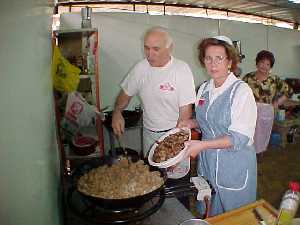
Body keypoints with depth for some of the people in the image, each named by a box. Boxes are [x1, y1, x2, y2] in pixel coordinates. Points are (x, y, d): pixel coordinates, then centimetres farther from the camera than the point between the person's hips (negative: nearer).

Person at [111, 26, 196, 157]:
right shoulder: (140, 68, -3)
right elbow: (126, 94, 11)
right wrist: (117, 112, -8)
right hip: (148, 133, 4)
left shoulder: (182, 69, -15)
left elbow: (185, 112, -15)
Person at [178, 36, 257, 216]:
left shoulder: (241, 91, -17)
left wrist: (202, 145, -27)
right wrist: (192, 123, -2)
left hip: (234, 164, -5)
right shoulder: (204, 89, 3)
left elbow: (239, 138, -22)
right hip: (207, 161, 6)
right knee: (207, 214, 22)